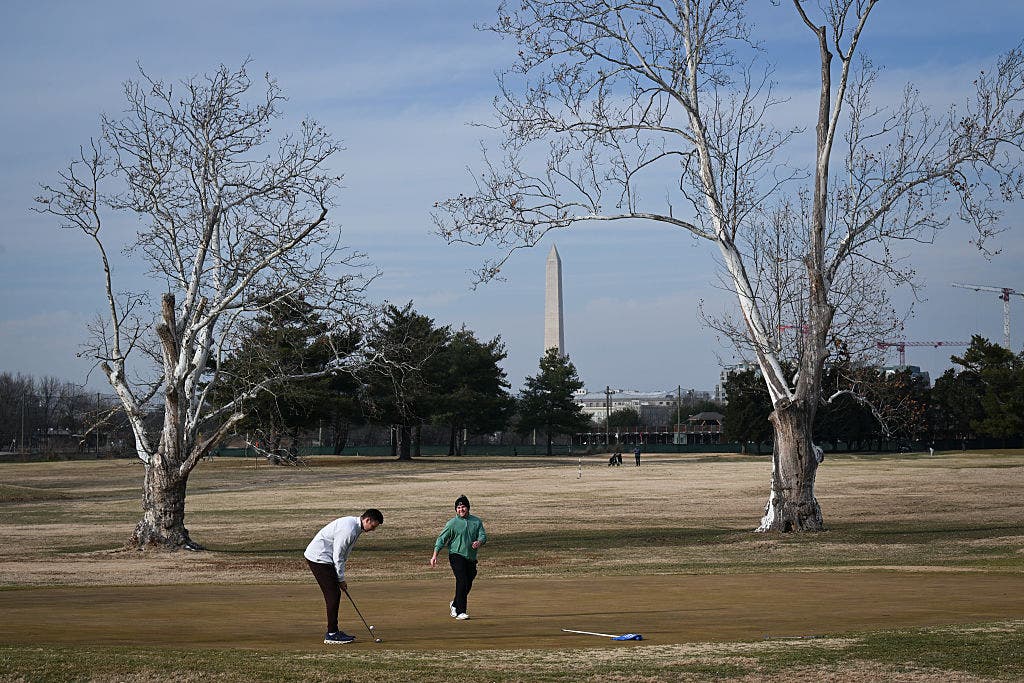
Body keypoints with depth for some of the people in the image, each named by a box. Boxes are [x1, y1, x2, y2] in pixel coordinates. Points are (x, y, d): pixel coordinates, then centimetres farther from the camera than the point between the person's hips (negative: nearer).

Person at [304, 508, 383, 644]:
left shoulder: (354, 526, 11)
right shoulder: (349, 530, -22)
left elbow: (340, 555, 18)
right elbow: (338, 556, -19)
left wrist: (340, 578, 15)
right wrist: (341, 579, -10)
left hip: (319, 557, 10)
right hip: (318, 558, -10)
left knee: (334, 594, 11)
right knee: (333, 595, -10)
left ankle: (333, 631, 17)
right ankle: (331, 635, -8)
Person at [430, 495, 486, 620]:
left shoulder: (476, 521, 9)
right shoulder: (452, 523, -2)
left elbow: (483, 535, 3)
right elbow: (441, 539, -3)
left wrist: (479, 542, -22)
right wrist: (435, 555, -12)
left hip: (471, 558, 5)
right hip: (457, 555, -5)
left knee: (468, 585, 9)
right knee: (462, 582, -17)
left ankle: (455, 604, 34)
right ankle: (460, 611, -15)